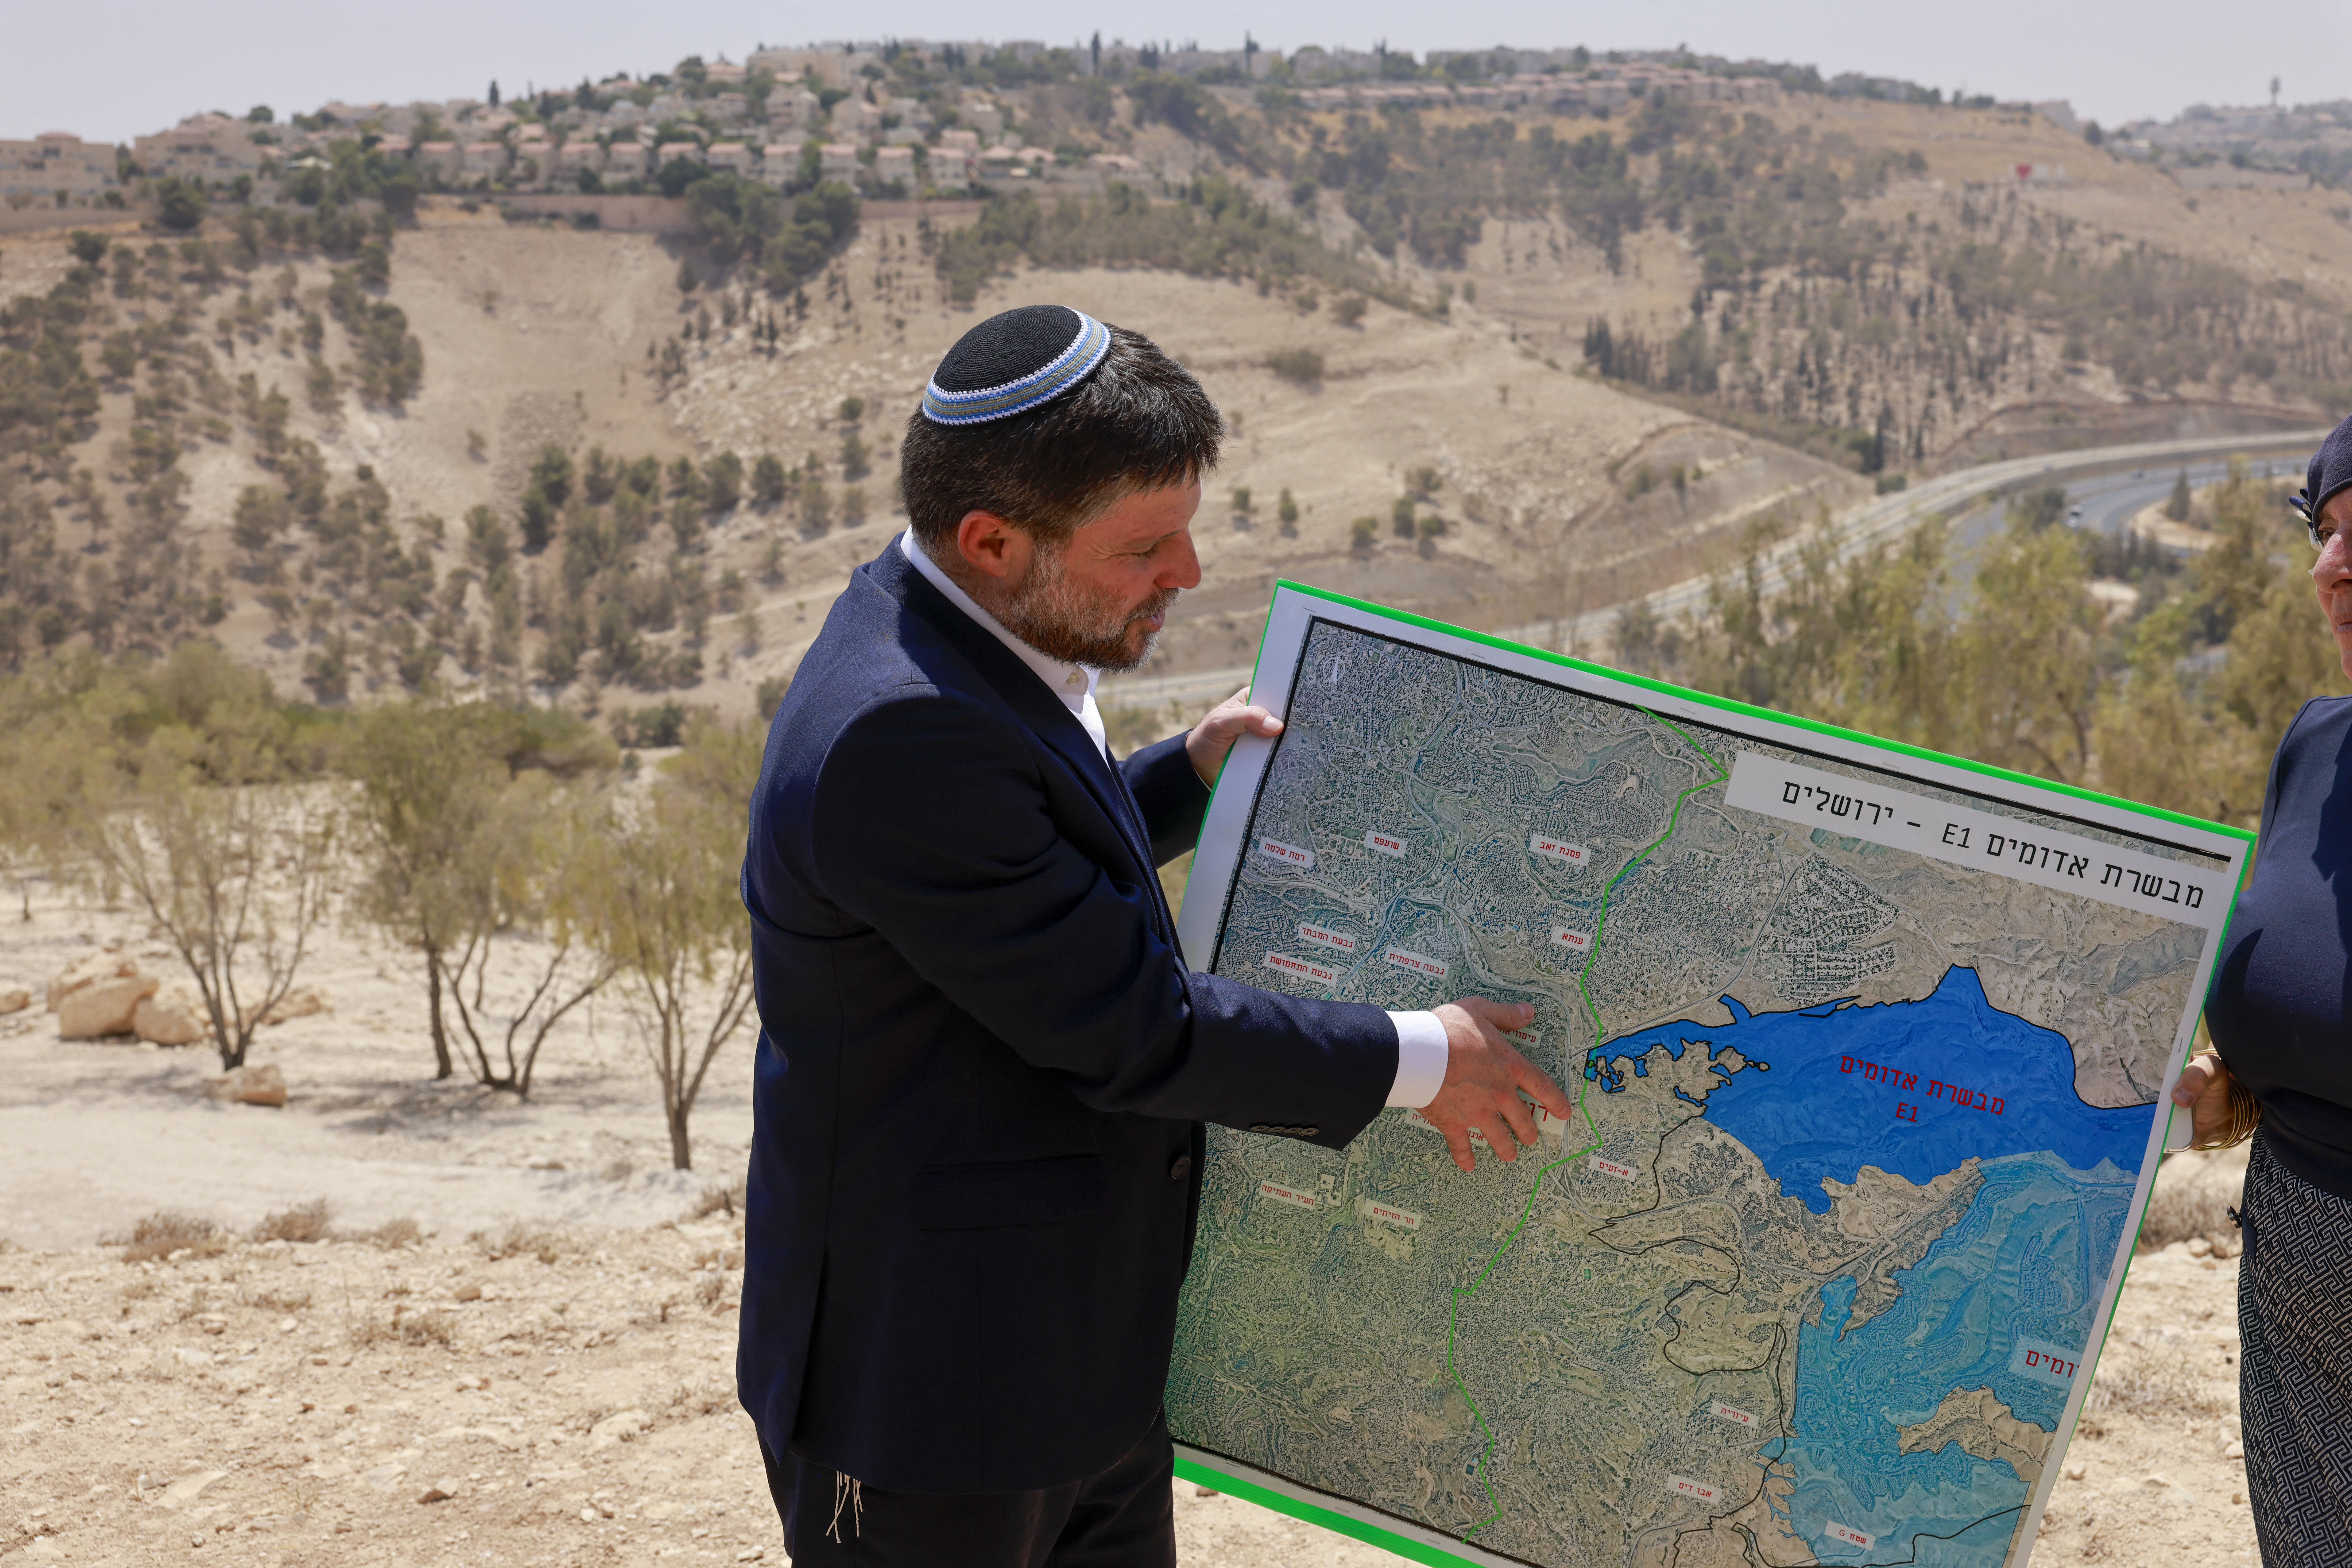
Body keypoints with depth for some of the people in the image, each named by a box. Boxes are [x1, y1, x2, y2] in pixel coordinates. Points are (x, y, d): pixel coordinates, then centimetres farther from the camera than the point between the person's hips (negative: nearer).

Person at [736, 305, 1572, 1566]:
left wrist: (1191, 771, 11)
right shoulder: (895, 730, -29)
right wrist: (1415, 1061, -15)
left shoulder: (982, 651, 3)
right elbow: (1129, 1030, -25)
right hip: (929, 1389, -9)